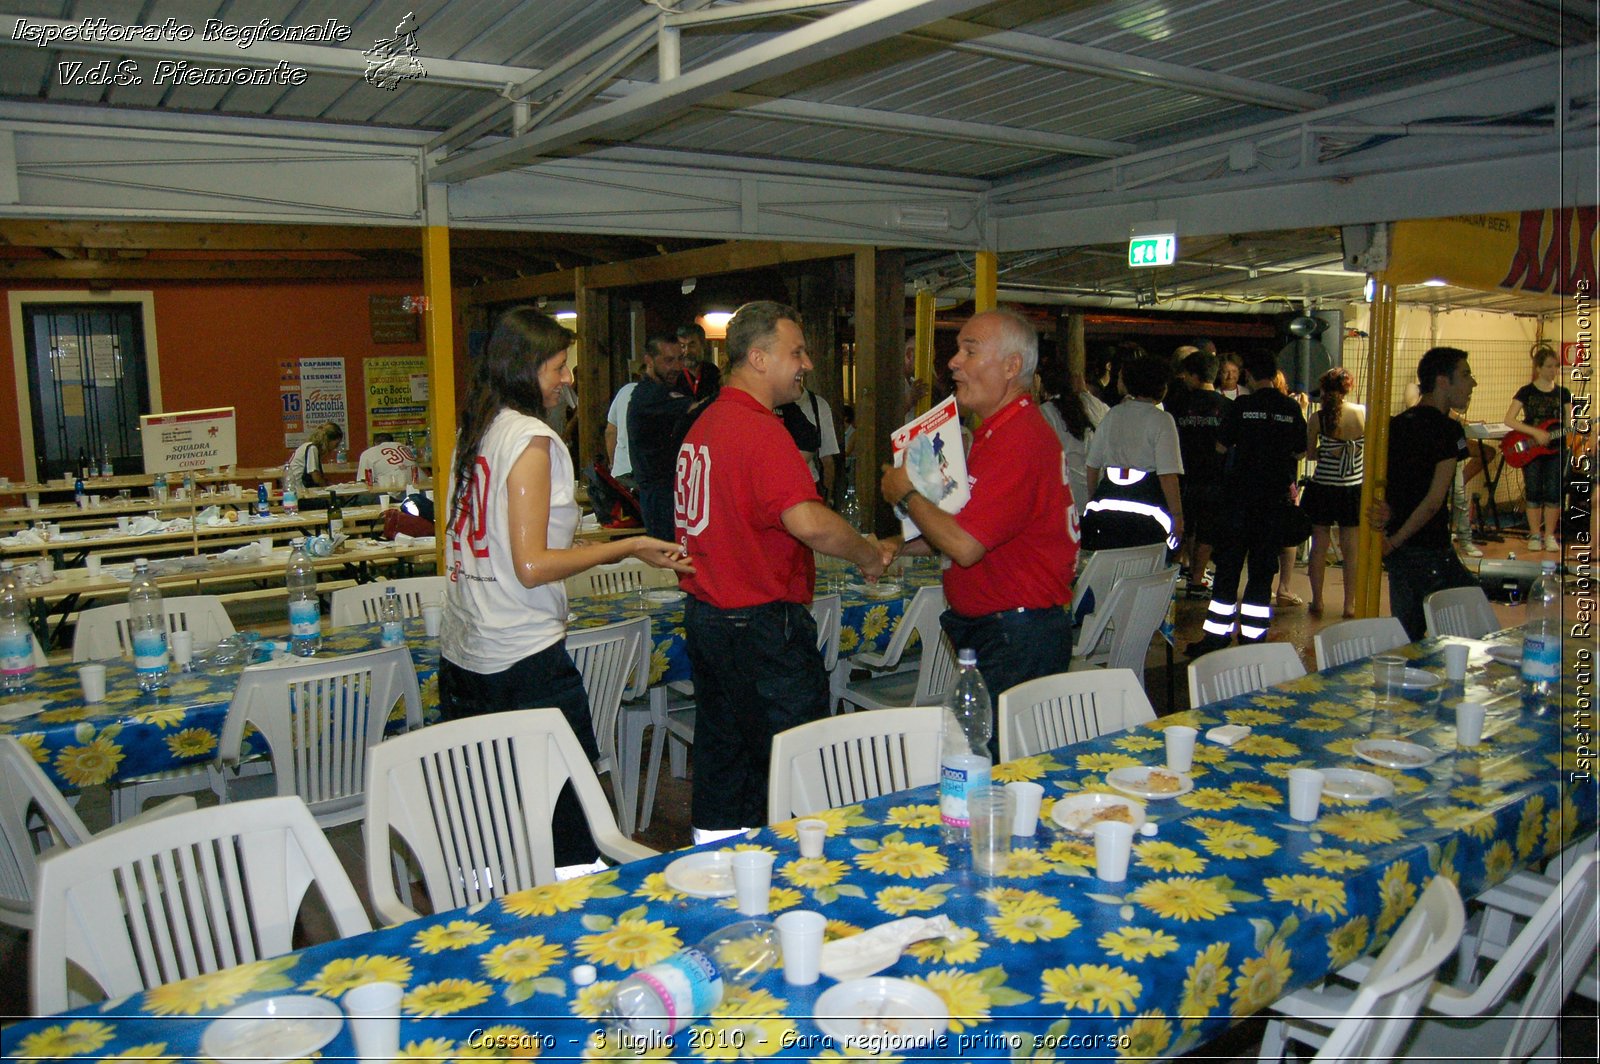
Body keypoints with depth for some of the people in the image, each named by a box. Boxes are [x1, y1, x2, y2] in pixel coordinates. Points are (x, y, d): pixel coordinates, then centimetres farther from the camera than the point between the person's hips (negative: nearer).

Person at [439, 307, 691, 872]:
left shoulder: (473, 431, 12)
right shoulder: (531, 438, -12)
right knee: (570, 820, 0)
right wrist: (629, 547, -11)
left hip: (462, 653, 9)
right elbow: (531, 566, -18)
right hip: (524, 658, -9)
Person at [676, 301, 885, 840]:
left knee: (722, 759, 18)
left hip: (705, 613, 10)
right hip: (762, 624, -10)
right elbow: (808, 521, -30)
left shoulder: (704, 424, 12)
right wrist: (869, 554, -15)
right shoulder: (761, 430, -19)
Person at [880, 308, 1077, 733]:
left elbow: (964, 546, -24)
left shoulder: (1018, 440, -20)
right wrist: (899, 546, 14)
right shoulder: (998, 432, 17)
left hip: (1017, 640, -10)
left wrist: (905, 495, -8)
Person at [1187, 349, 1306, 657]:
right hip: (1277, 497, 2)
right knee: (1263, 568, 8)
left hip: (1242, 496, -2)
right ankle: (1253, 635, 9)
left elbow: (1221, 445, 0)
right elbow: (1301, 451, 10)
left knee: (1228, 565, 4)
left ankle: (1216, 635, 5)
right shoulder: (1291, 408, 1)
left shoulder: (1243, 406, -7)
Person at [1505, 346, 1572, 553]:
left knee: (1553, 492, 0)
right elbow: (1509, 420, -9)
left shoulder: (1563, 393, 7)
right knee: (1534, 492, -1)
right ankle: (1535, 535, 9)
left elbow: (1569, 424, 8)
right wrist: (1535, 432, -19)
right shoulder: (1526, 392, -2)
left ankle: (1549, 535, 10)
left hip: (1555, 449, 2)